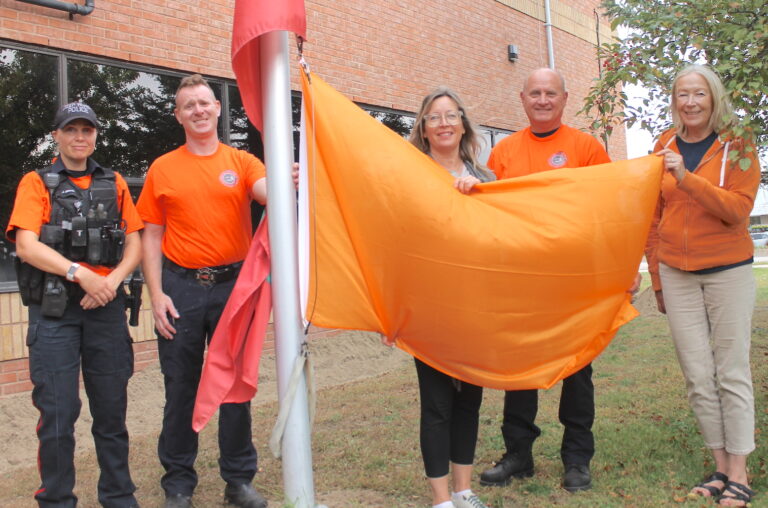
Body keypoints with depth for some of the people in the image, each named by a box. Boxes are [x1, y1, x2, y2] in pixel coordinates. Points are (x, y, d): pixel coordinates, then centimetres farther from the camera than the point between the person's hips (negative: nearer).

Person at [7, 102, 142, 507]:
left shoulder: (114, 184, 15)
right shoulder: (36, 182, 6)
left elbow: (134, 243, 10)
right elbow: (26, 245, -7)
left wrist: (112, 280, -9)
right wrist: (80, 273, -18)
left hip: (106, 306, 3)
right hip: (53, 309, -2)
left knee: (112, 409, 7)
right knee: (57, 412, -1)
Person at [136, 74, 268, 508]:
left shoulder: (241, 162, 6)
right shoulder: (163, 169, 6)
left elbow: (268, 192, -15)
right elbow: (152, 236, 5)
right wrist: (157, 294, -5)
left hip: (233, 284, 0)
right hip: (181, 287, 0)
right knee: (181, 387, 7)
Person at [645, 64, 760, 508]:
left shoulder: (737, 146, -2)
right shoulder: (665, 147, 7)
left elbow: (738, 209, -14)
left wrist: (686, 177, -25)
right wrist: (656, 276, 12)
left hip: (728, 270, -3)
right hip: (676, 274, 3)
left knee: (732, 373, 2)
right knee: (698, 376, 5)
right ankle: (720, 467, 17)